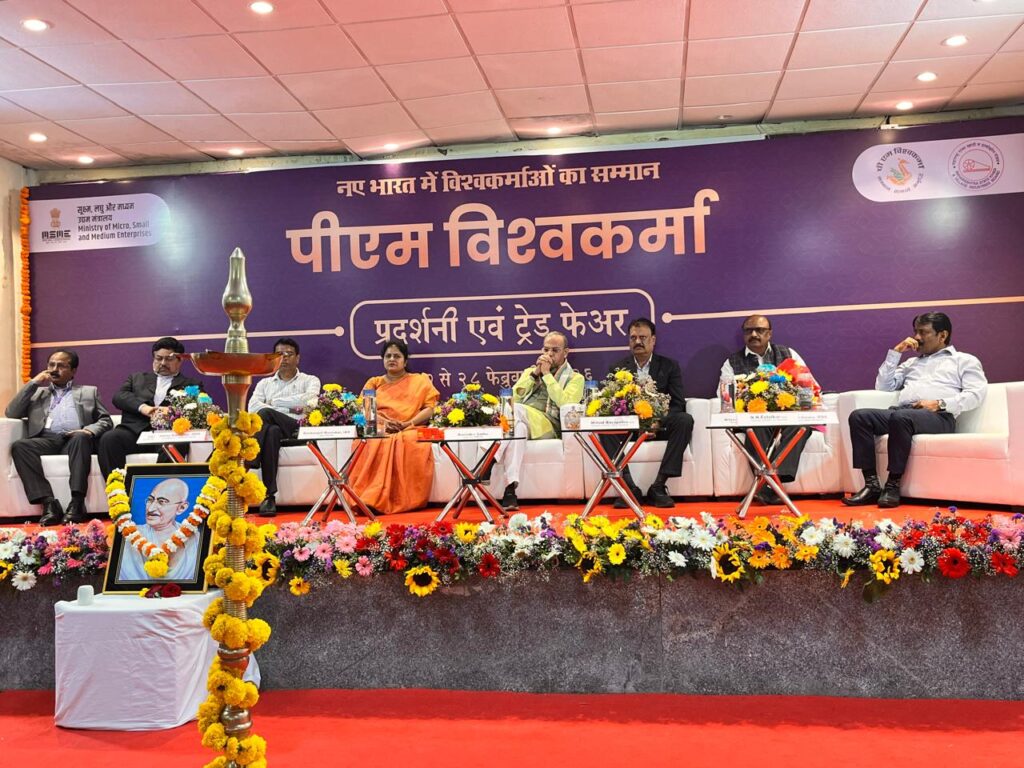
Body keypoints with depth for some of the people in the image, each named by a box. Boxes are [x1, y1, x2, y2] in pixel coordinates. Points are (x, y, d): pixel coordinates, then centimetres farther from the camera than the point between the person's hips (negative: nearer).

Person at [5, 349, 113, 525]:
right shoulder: (37, 392, 29)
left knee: (80, 438, -38)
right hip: (46, 441, 2)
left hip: (75, 440, -2)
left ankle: (77, 504, -45)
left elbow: (106, 420, 13)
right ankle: (49, 503, -38)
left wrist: (90, 430, -10)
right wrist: (33, 383, 9)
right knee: (19, 446, -31)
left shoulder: (88, 392, 25)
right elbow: (11, 413, 13)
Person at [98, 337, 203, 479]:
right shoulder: (137, 378, 30)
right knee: (108, 439, -29)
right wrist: (142, 407, -9)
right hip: (135, 431, 3)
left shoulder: (191, 385, 23)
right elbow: (119, 396, 12)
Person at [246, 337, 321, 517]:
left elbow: (309, 400, -3)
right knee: (272, 431, -37)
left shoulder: (310, 381, 21)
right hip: (274, 428, 2)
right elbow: (252, 407, 8)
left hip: (297, 428, -2)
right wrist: (288, 409, -3)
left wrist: (275, 402, 5)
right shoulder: (264, 383, 29)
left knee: (265, 414, -32)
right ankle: (269, 496, -43)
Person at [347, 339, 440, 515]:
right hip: (379, 429, 1)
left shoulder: (420, 381, 19)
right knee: (372, 445, -36)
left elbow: (430, 408, 6)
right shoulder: (374, 382, 23)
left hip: (410, 430, -1)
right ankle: (370, 499, -41)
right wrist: (383, 421, -13)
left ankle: (406, 500, -38)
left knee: (412, 443, -39)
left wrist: (407, 424, -12)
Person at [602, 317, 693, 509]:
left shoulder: (670, 366, 7)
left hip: (660, 425, 0)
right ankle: (629, 487, -31)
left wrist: (658, 422, -22)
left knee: (685, 420, -31)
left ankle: (659, 486, -29)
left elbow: (678, 404, -2)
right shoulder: (618, 368, 8)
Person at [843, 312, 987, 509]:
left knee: (901, 418, -39)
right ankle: (872, 484, -28)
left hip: (939, 416, -5)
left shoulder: (964, 360, 19)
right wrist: (895, 352, 19)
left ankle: (893, 485, -32)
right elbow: (883, 386, 23)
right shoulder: (911, 362, 34)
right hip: (901, 412, 5)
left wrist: (940, 404, -11)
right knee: (859, 416, -23)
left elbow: (976, 394, 2)